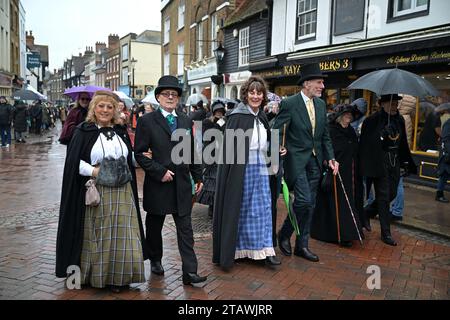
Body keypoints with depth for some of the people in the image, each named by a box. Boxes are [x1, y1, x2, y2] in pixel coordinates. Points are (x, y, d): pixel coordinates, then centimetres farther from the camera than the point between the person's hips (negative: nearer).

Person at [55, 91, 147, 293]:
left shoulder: (121, 132, 13)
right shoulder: (83, 132, 0)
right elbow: (73, 161, -4)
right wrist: (93, 171, -15)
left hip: (122, 193, 4)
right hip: (95, 192, -3)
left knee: (122, 235, 4)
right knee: (97, 236, 3)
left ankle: (118, 277, 16)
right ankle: (96, 276, 18)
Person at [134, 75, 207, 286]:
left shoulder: (186, 121, 9)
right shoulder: (147, 121, -4)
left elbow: (192, 152, 13)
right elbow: (140, 153, -7)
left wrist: (198, 176, 12)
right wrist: (160, 171, -15)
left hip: (182, 184, 3)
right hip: (157, 184, -2)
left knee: (185, 229, 2)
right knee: (154, 226, 15)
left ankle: (189, 272, 6)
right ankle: (155, 260, 36)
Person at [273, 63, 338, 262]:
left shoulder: (321, 104, 10)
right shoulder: (289, 103, -9)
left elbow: (325, 135, 14)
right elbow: (277, 131, -11)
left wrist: (330, 157, 5)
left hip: (314, 160, 7)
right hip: (296, 159, -7)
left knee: (310, 204, 10)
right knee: (304, 200, -14)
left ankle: (302, 245, 23)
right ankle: (284, 234, 12)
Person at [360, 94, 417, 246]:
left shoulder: (399, 120, 9)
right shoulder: (372, 120, -10)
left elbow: (403, 143, 16)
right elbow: (365, 145, -11)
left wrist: (408, 163, 15)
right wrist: (366, 167, -15)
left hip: (395, 162, 6)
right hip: (379, 163, -6)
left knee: (392, 194, 10)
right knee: (383, 196, -1)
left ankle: (367, 213, 33)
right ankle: (386, 233, 9)